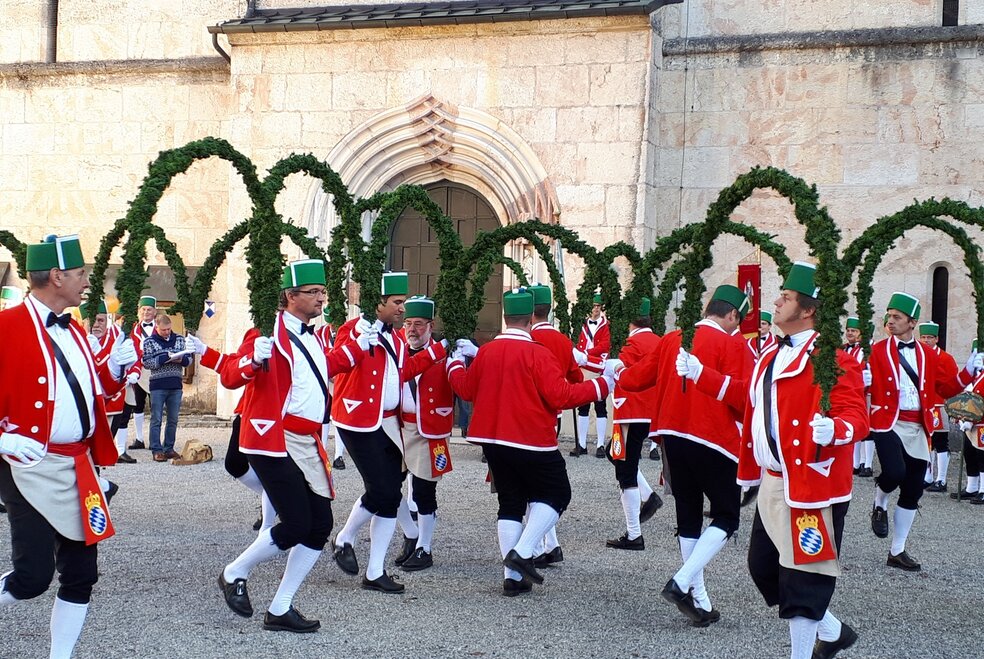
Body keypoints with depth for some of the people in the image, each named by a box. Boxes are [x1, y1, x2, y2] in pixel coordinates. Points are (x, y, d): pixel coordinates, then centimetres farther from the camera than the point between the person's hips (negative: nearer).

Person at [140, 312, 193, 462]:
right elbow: (146, 362, -10)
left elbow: (189, 358, 13)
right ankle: (157, 450, 3)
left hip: (176, 385, 4)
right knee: (156, 420, -1)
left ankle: (169, 448, 19)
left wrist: (181, 359, -10)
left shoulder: (179, 339, 9)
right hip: (158, 386, -4)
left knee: (173, 420, 9)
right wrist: (166, 357, -18)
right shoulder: (149, 342, -1)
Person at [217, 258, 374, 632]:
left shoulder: (310, 336, 15)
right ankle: (234, 575, 14)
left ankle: (280, 611, 13)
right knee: (296, 526, -11)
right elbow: (229, 377, -16)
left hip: (308, 444, 9)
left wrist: (359, 346, 27)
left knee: (320, 526, 4)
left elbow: (323, 368, 33)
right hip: (275, 442, -9)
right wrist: (254, 359, -35)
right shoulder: (270, 332, -10)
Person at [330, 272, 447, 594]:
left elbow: (404, 370, 16)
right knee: (380, 491, -12)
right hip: (360, 423, -8)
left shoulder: (395, 338, 16)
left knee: (392, 495, 3)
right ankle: (344, 540, 16)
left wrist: (440, 349, 14)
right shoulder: (354, 329, -9)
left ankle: (375, 573, 10)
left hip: (389, 423, 8)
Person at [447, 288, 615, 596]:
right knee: (556, 495, 10)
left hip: (493, 440, 6)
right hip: (533, 442, -6)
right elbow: (560, 396, -17)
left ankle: (513, 577, 10)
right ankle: (522, 553, -6)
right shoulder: (538, 354, -15)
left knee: (510, 503, 13)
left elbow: (466, 389, 16)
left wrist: (455, 364, 34)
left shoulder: (486, 352, 2)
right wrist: (600, 386, -8)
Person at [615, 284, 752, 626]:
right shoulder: (733, 345, -10)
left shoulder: (672, 339, 7)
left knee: (689, 518, 14)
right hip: (715, 442, -6)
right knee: (726, 518, 5)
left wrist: (619, 373, 36)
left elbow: (635, 378, 15)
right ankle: (682, 583, -11)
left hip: (674, 438, 6)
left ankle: (700, 601, 17)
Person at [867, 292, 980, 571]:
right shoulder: (878, 351, 2)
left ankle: (897, 552, 17)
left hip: (918, 429, 4)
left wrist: (968, 371, -2)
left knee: (913, 491, 6)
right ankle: (880, 505, 7)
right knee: (895, 473, -28)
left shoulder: (928, 355, 11)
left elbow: (946, 388, 12)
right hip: (888, 423, -4)